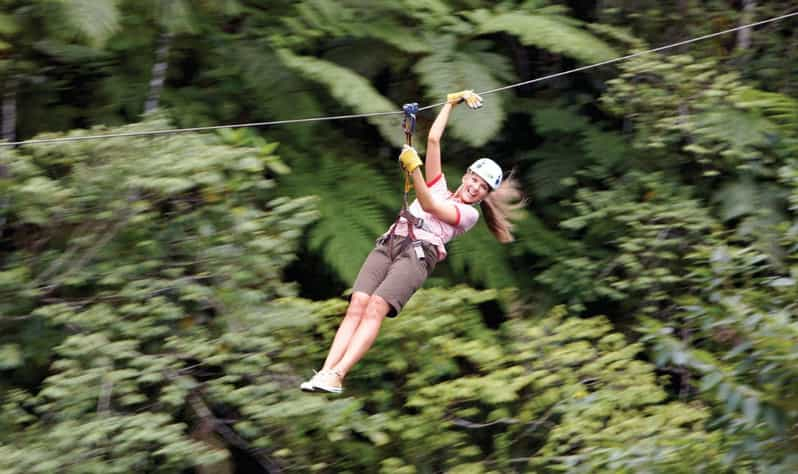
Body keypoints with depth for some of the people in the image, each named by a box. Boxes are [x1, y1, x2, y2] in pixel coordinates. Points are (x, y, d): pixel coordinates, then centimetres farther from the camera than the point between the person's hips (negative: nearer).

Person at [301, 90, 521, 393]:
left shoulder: (468, 214, 15)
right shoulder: (439, 187, 31)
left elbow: (429, 206, -2)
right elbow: (433, 139, 28)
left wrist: (413, 170, -12)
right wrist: (451, 103, 30)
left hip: (419, 253, -5)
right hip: (389, 243, 5)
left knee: (375, 308, -27)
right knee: (357, 305, -18)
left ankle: (337, 374, -41)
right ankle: (325, 371, -32)